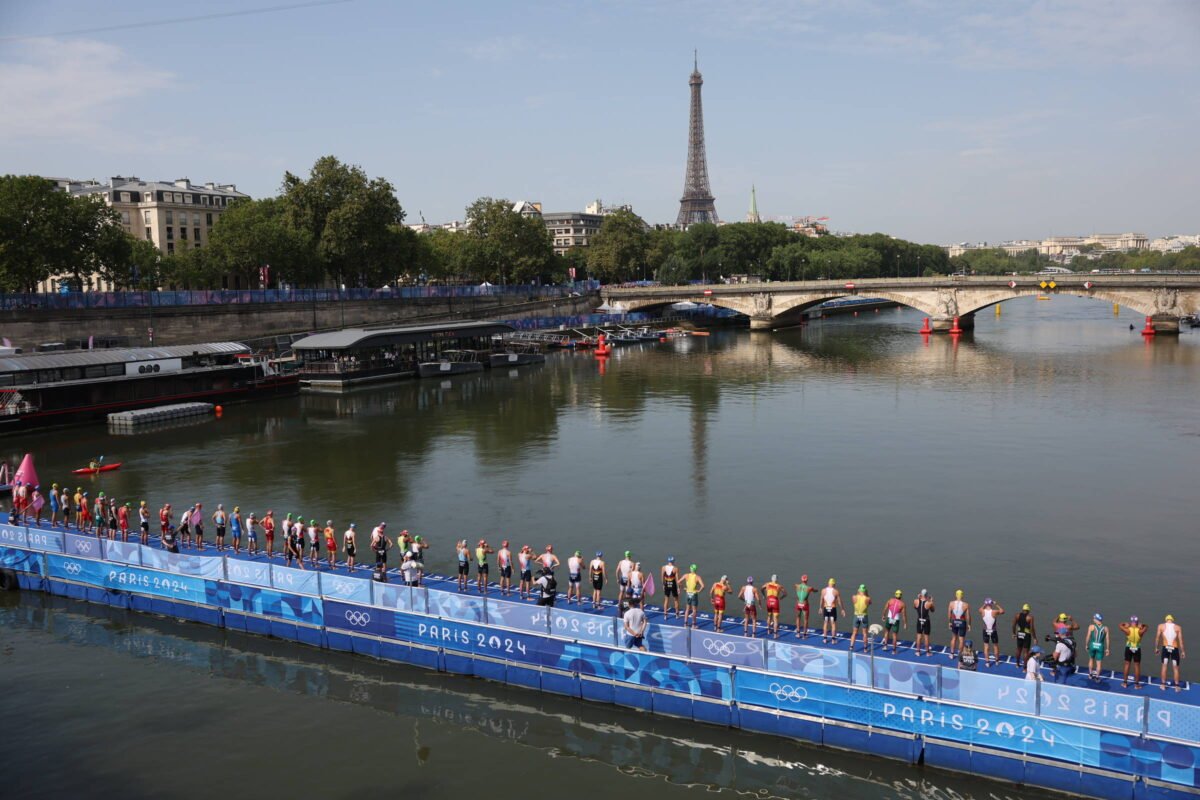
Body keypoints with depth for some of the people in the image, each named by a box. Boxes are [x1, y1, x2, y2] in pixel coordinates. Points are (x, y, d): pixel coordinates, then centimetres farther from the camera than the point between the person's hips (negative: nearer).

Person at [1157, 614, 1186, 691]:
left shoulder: (1161, 626, 4)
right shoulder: (1178, 627, 1)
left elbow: (1157, 637, 3)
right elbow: (1180, 640, -1)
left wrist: (1156, 647, 11)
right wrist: (1182, 651, 4)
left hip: (1165, 648, 0)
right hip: (1175, 649, 0)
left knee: (1164, 666, 10)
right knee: (1176, 668, 9)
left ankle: (1163, 685, 12)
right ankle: (1177, 686, 13)